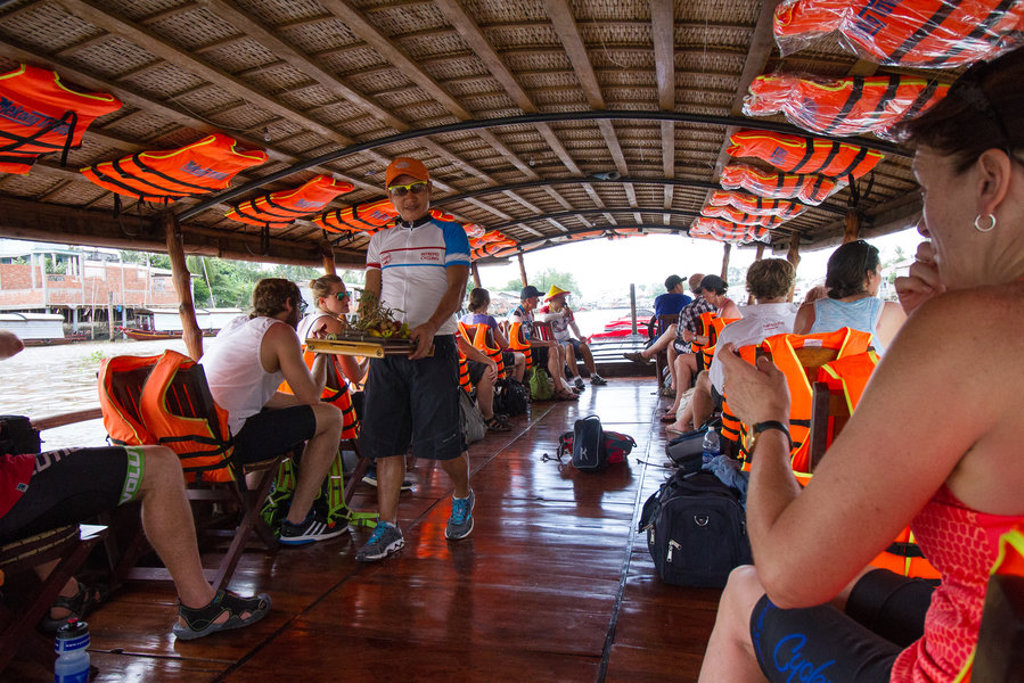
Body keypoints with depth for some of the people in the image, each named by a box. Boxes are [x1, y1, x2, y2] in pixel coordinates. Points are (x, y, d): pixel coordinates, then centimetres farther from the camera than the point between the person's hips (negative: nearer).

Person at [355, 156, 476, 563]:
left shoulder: (449, 234, 6)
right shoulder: (380, 241, 18)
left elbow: (456, 288, -6)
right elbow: (372, 292, 13)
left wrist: (431, 326, -24)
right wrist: (367, 321, -9)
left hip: (434, 344, -4)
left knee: (440, 437, -4)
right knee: (384, 437, 1)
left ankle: (463, 497, 26)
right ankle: (388, 529, 10)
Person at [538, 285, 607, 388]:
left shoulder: (567, 310, 10)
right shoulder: (545, 310, -7)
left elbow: (573, 325, 19)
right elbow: (544, 318, -32)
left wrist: (579, 336, 0)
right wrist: (561, 314, -24)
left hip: (567, 339, 6)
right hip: (555, 342, -6)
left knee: (584, 346, -18)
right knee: (569, 347, -34)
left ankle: (594, 377, -14)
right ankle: (576, 378, -37)